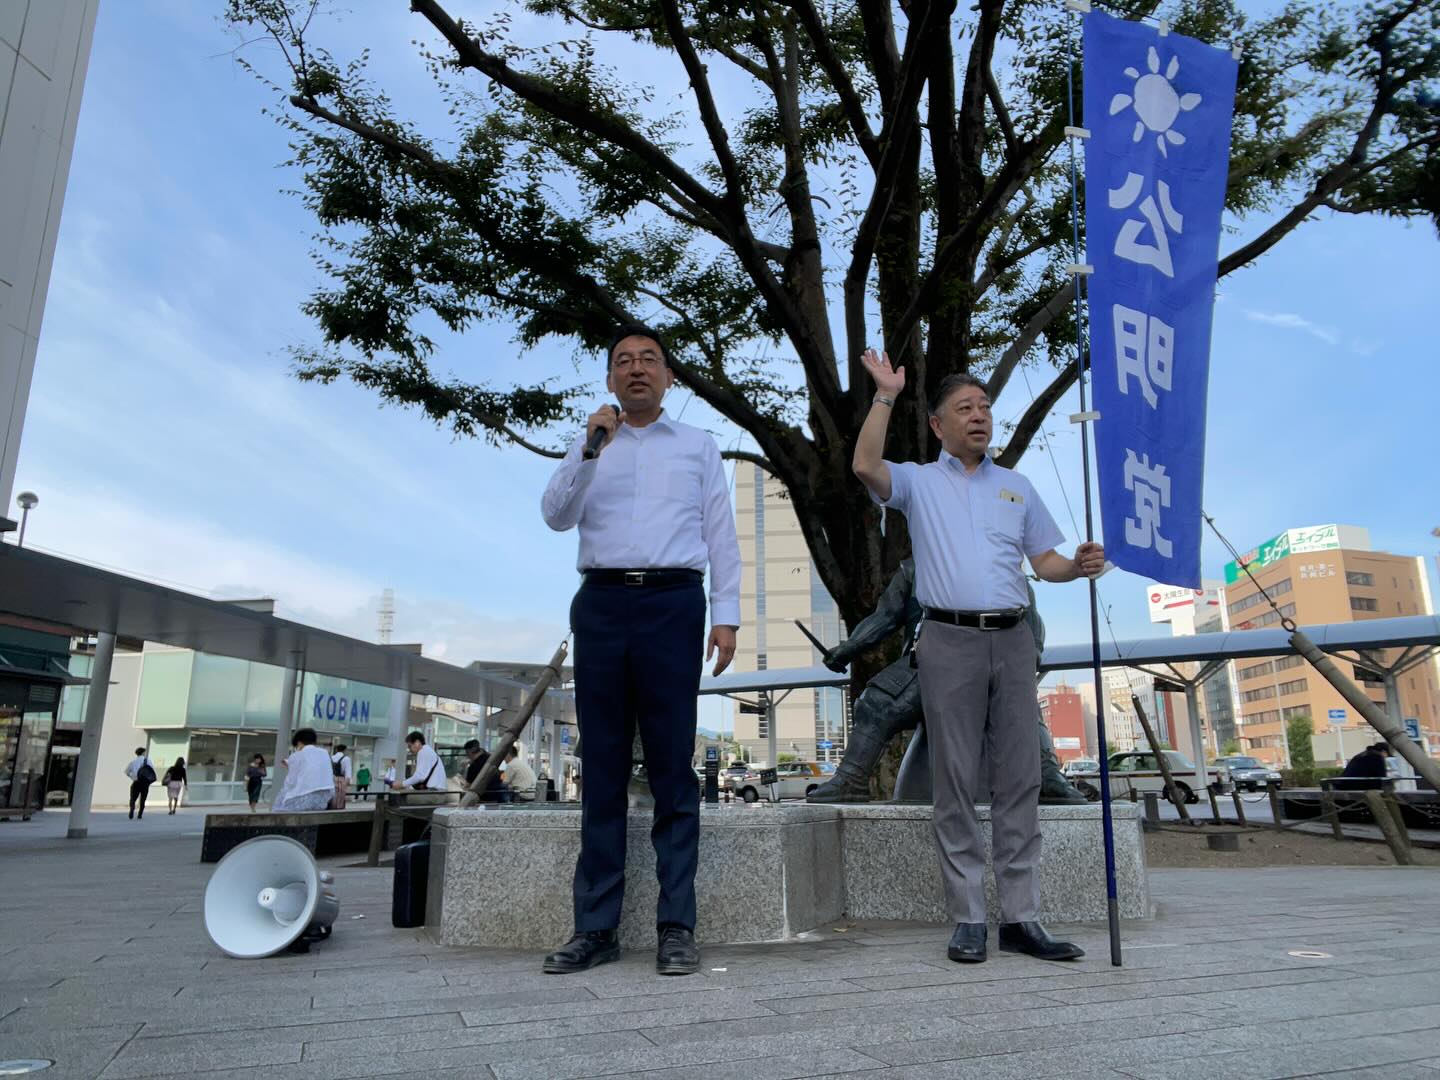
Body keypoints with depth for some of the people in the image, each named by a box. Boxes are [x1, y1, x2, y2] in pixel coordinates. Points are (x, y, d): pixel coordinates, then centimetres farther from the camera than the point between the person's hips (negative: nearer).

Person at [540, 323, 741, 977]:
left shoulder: (698, 446, 16)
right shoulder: (589, 445, 19)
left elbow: (721, 536, 10)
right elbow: (556, 517, 5)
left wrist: (726, 616, -2)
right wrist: (589, 449, -9)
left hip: (672, 603, -2)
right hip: (600, 604, 2)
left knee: (671, 767, -3)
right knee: (602, 768, 3)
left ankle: (676, 925, 3)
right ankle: (595, 926, 8)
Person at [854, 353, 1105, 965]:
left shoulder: (1017, 487, 21)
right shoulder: (918, 482, 10)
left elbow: (1044, 561, 17)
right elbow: (865, 466, -10)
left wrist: (1079, 565, -4)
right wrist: (885, 394, -6)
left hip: (1012, 639, 3)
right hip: (950, 640, -3)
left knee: (1018, 780, 3)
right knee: (955, 783, -1)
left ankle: (1021, 918, 9)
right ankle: (968, 919, 6)